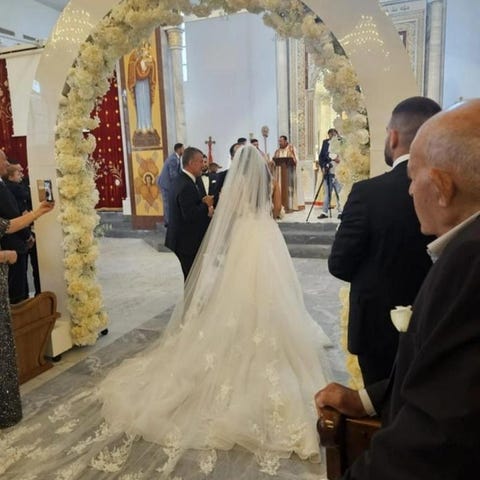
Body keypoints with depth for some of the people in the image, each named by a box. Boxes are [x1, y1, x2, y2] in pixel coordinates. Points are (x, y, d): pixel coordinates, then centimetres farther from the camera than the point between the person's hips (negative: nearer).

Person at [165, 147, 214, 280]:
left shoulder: (181, 180, 10)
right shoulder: (186, 186, -21)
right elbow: (189, 215, -27)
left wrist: (204, 204, 0)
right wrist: (206, 205, -13)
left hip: (183, 238, 10)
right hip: (187, 242, -10)